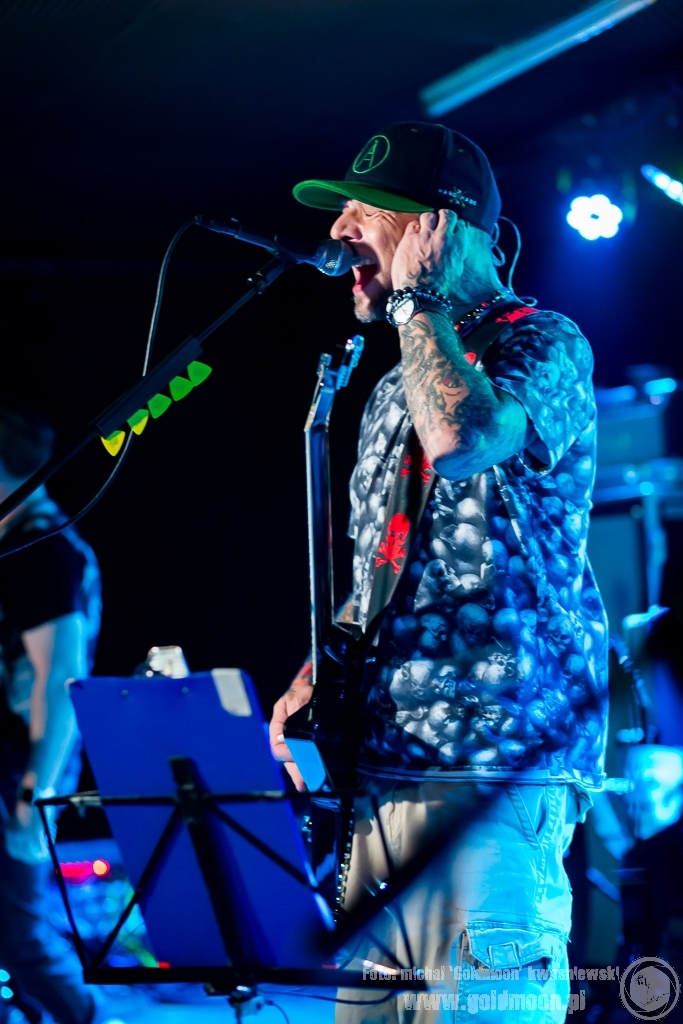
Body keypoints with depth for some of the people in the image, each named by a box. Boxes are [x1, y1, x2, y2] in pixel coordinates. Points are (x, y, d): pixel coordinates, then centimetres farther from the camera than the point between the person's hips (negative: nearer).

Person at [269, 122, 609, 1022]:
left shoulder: (543, 346, -4)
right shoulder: (393, 389, 22)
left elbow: (461, 436, -27)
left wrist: (417, 296, -11)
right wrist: (312, 684, 11)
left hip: (495, 776, -8)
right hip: (381, 774, 8)